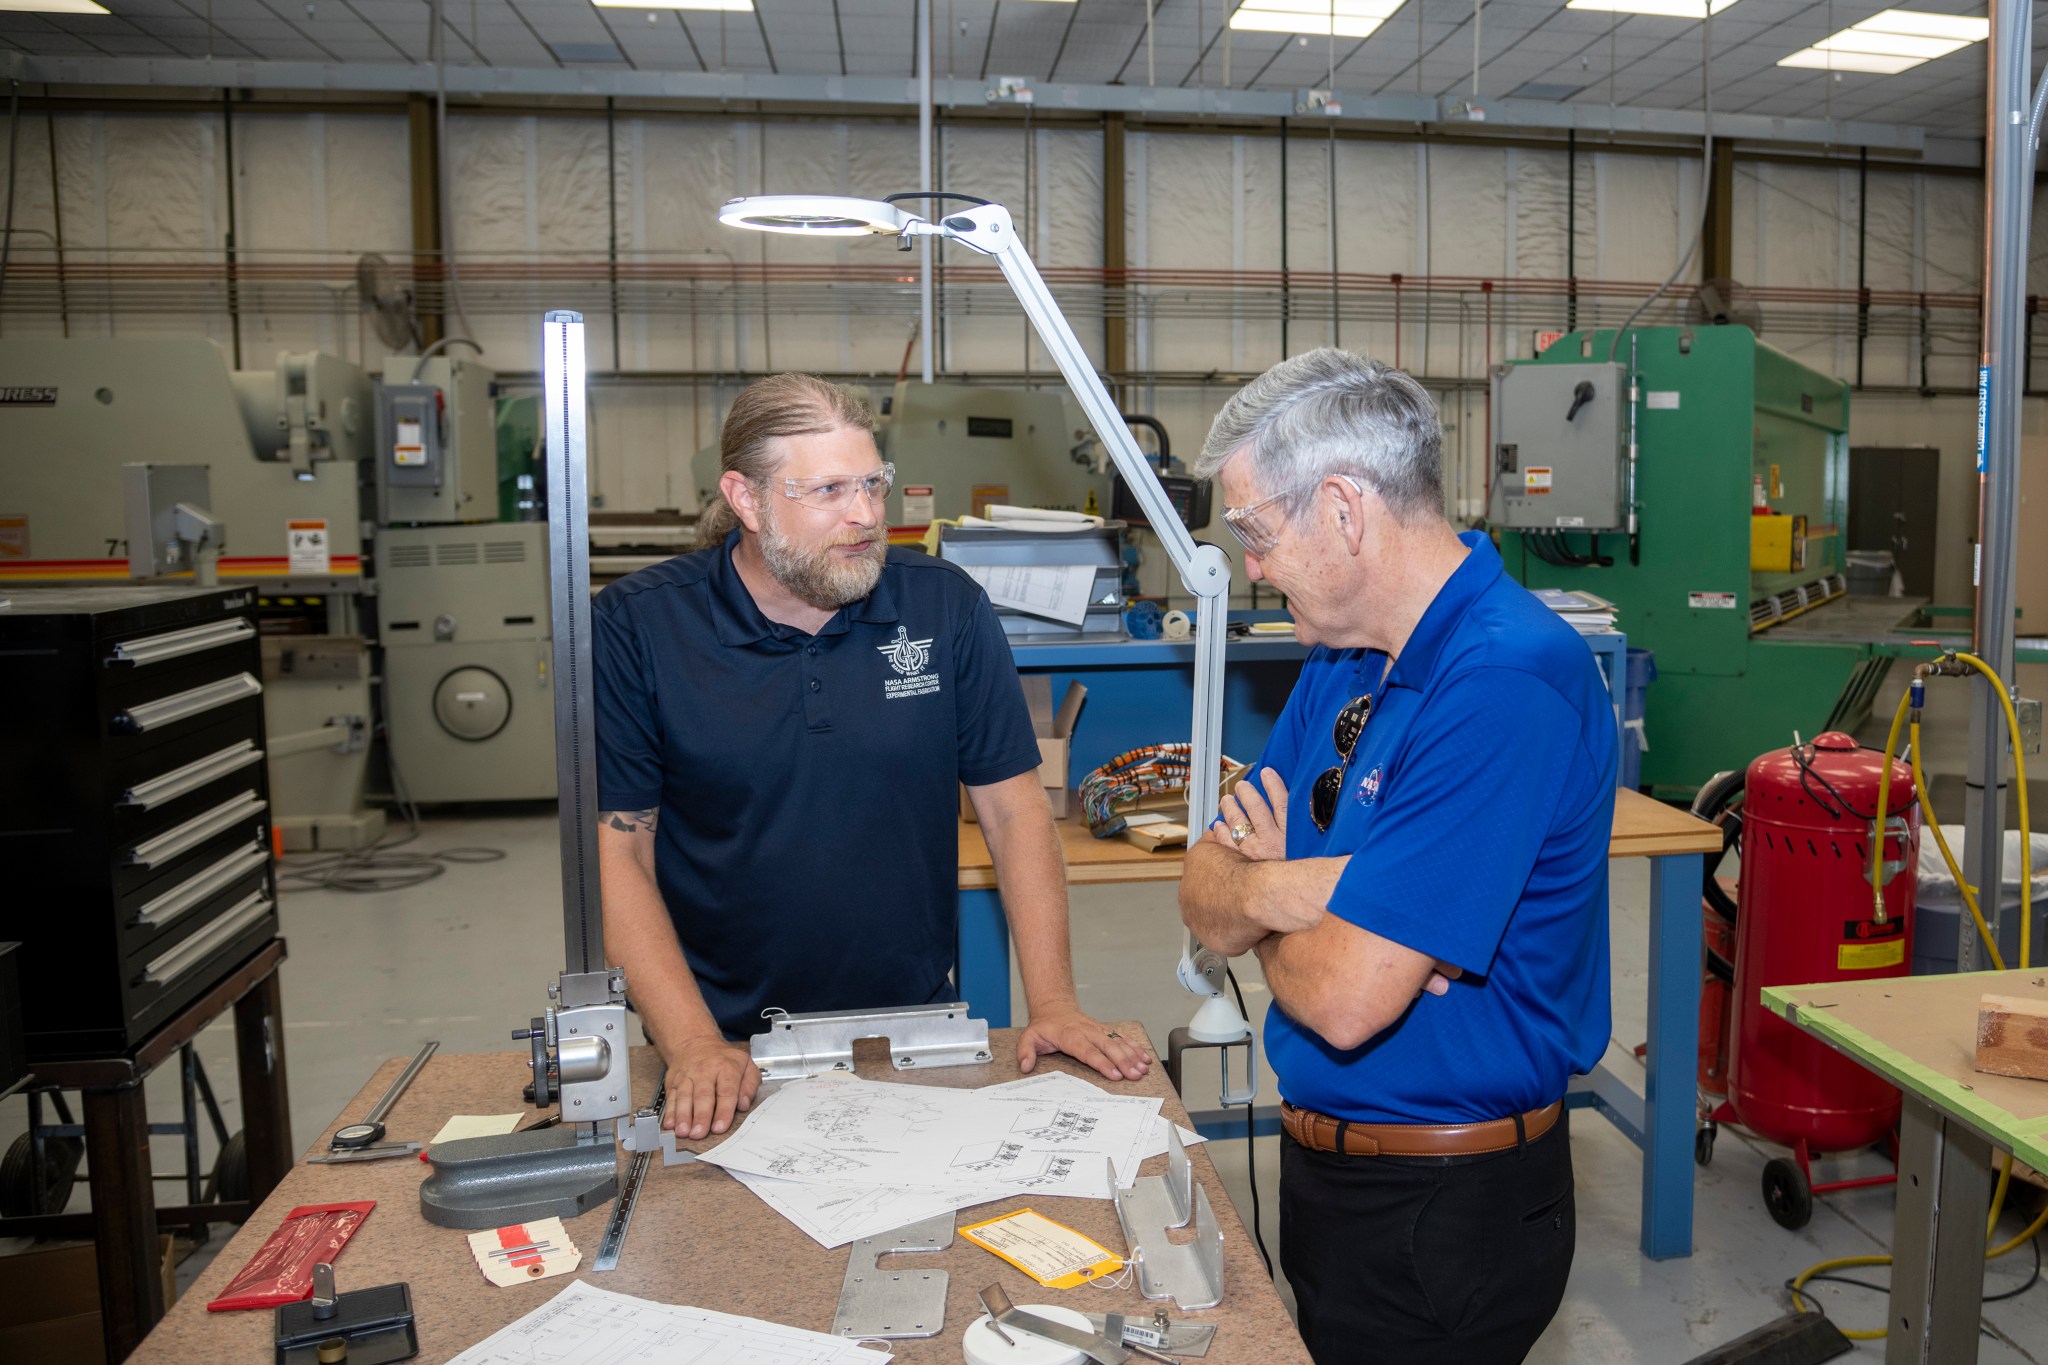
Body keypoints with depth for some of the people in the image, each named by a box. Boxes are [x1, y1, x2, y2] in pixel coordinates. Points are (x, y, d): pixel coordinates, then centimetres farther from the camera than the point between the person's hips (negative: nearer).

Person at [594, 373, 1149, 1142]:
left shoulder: (947, 608, 0)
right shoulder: (636, 627, -5)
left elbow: (1014, 810, 2)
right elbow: (616, 851, -5)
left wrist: (1053, 1003, -6)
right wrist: (694, 1044, -14)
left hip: (916, 1035, 1)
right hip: (734, 1045, -1)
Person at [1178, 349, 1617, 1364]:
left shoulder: (1505, 686, -27)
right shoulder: (1343, 662, 3)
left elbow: (1345, 1000, -30)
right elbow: (1204, 897, 2)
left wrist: (1262, 894, -10)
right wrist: (1272, 888, -20)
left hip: (1443, 1209, -8)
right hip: (1324, 1164, 8)